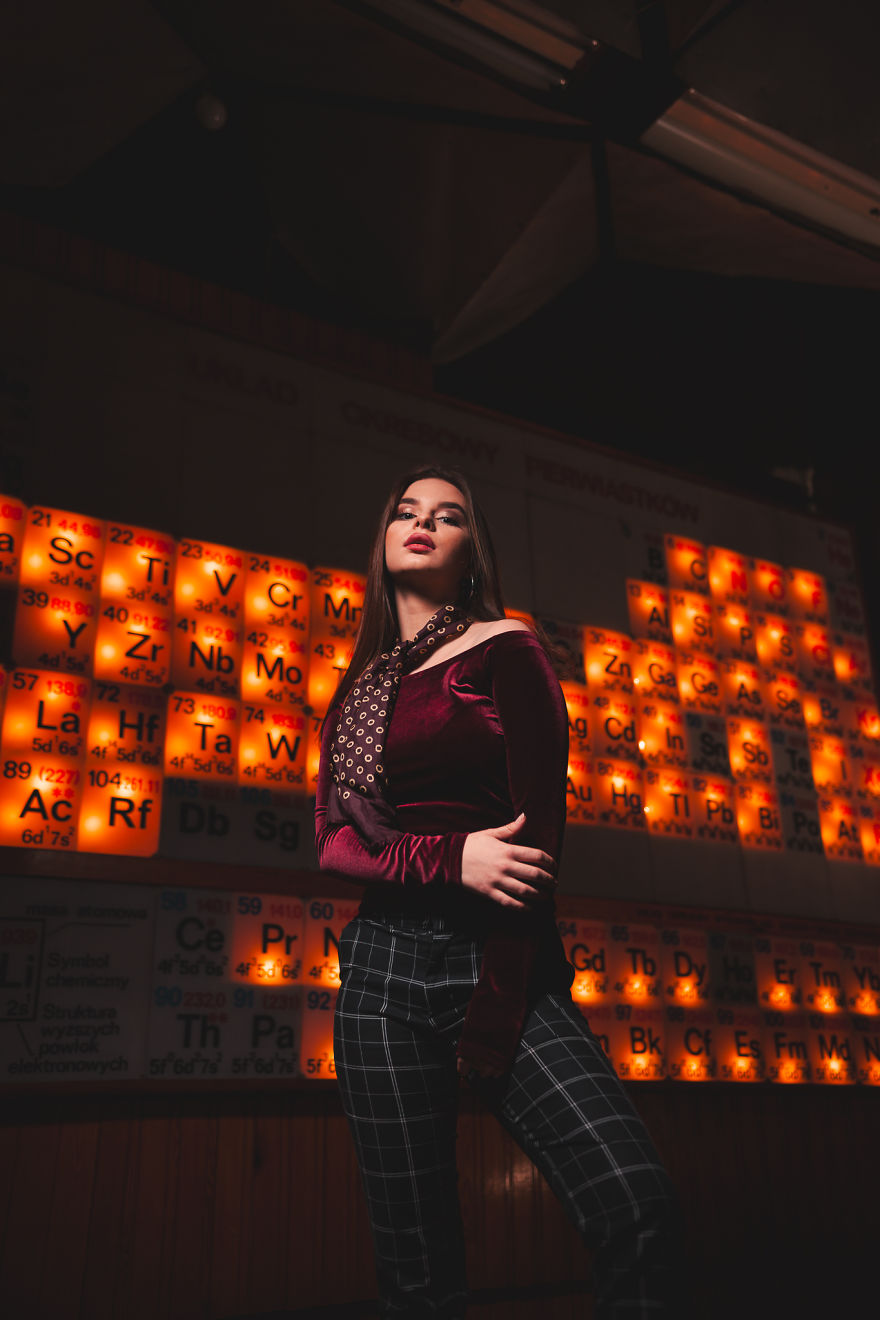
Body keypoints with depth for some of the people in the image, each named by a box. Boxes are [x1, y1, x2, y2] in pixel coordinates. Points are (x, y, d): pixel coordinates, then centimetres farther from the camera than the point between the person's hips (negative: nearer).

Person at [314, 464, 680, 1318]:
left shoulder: (503, 648, 3)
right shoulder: (360, 685, 17)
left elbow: (536, 832, -5)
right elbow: (331, 841, 8)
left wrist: (493, 1014, -11)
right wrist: (449, 860, -13)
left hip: (500, 960, -3)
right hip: (380, 966, 4)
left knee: (634, 1204, -21)